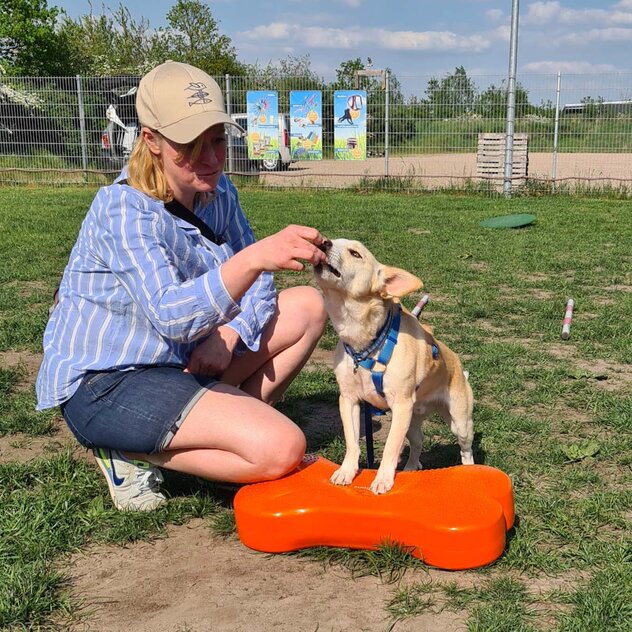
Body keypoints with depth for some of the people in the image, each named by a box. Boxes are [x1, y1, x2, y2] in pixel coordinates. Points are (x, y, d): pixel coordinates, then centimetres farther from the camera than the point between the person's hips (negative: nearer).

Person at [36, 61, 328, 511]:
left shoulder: (218, 191, -1)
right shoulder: (123, 211, -24)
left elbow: (258, 285, 4)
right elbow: (171, 317, -39)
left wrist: (230, 333, -16)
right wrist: (256, 256, -52)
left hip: (180, 359, 8)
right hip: (104, 382, -8)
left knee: (309, 306, 3)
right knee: (282, 449, -22)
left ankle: (237, 419, 3)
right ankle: (131, 453, -5)